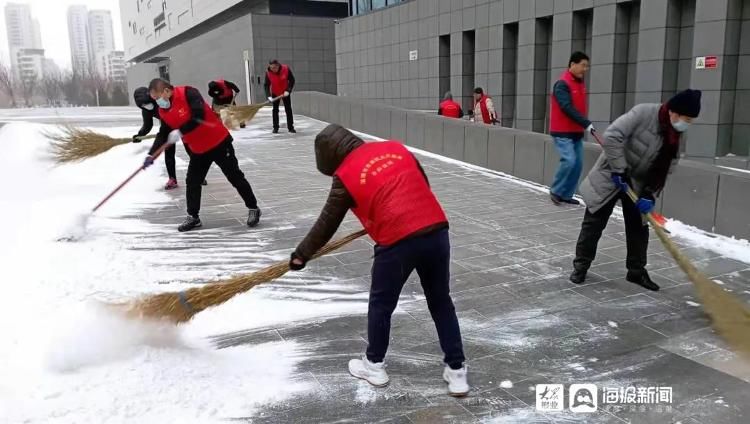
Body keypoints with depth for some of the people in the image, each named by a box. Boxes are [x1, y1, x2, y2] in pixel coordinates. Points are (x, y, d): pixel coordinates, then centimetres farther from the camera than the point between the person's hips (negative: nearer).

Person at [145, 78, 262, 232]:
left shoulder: (188, 93, -20)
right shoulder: (163, 111, 3)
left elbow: (199, 116, -30)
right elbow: (163, 134, 7)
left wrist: (180, 131, -29)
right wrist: (151, 154, -3)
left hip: (218, 142, -7)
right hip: (198, 150, 7)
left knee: (235, 177, 1)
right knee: (192, 182, 5)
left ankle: (253, 209, 13)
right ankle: (193, 216, 19)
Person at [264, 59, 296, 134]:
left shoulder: (286, 69, -23)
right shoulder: (268, 72, -21)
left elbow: (292, 80, -14)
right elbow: (267, 85, -18)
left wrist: (288, 90, -24)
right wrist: (268, 96, -31)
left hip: (285, 93, -1)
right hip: (275, 93, 1)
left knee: (288, 109, 2)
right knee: (275, 110, 4)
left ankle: (291, 127, 9)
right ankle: (275, 128, 13)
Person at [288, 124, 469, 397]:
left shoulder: (346, 176, 0)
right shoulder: (395, 148, 14)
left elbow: (327, 224, 6)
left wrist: (302, 254, 18)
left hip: (398, 242, -5)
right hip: (436, 230, 5)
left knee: (381, 304, 18)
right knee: (441, 302, 18)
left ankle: (374, 366, 33)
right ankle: (456, 371, 23)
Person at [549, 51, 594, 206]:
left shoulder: (580, 83, 12)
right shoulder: (562, 84, -15)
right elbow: (567, 108, -24)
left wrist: (583, 126, 15)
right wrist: (586, 123, -29)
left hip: (576, 132, 8)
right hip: (562, 132, -8)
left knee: (578, 164, 4)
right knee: (569, 160, -17)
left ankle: (566, 195, 14)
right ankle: (555, 191, 2)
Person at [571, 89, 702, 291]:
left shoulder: (676, 135, -4)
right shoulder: (643, 112, -23)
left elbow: (665, 170, -1)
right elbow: (611, 136, -30)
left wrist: (650, 194, -14)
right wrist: (619, 170, -28)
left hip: (639, 183, 6)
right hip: (610, 175, -6)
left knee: (638, 226, 7)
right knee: (594, 222, 0)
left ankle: (637, 271, 21)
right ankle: (581, 265, 13)